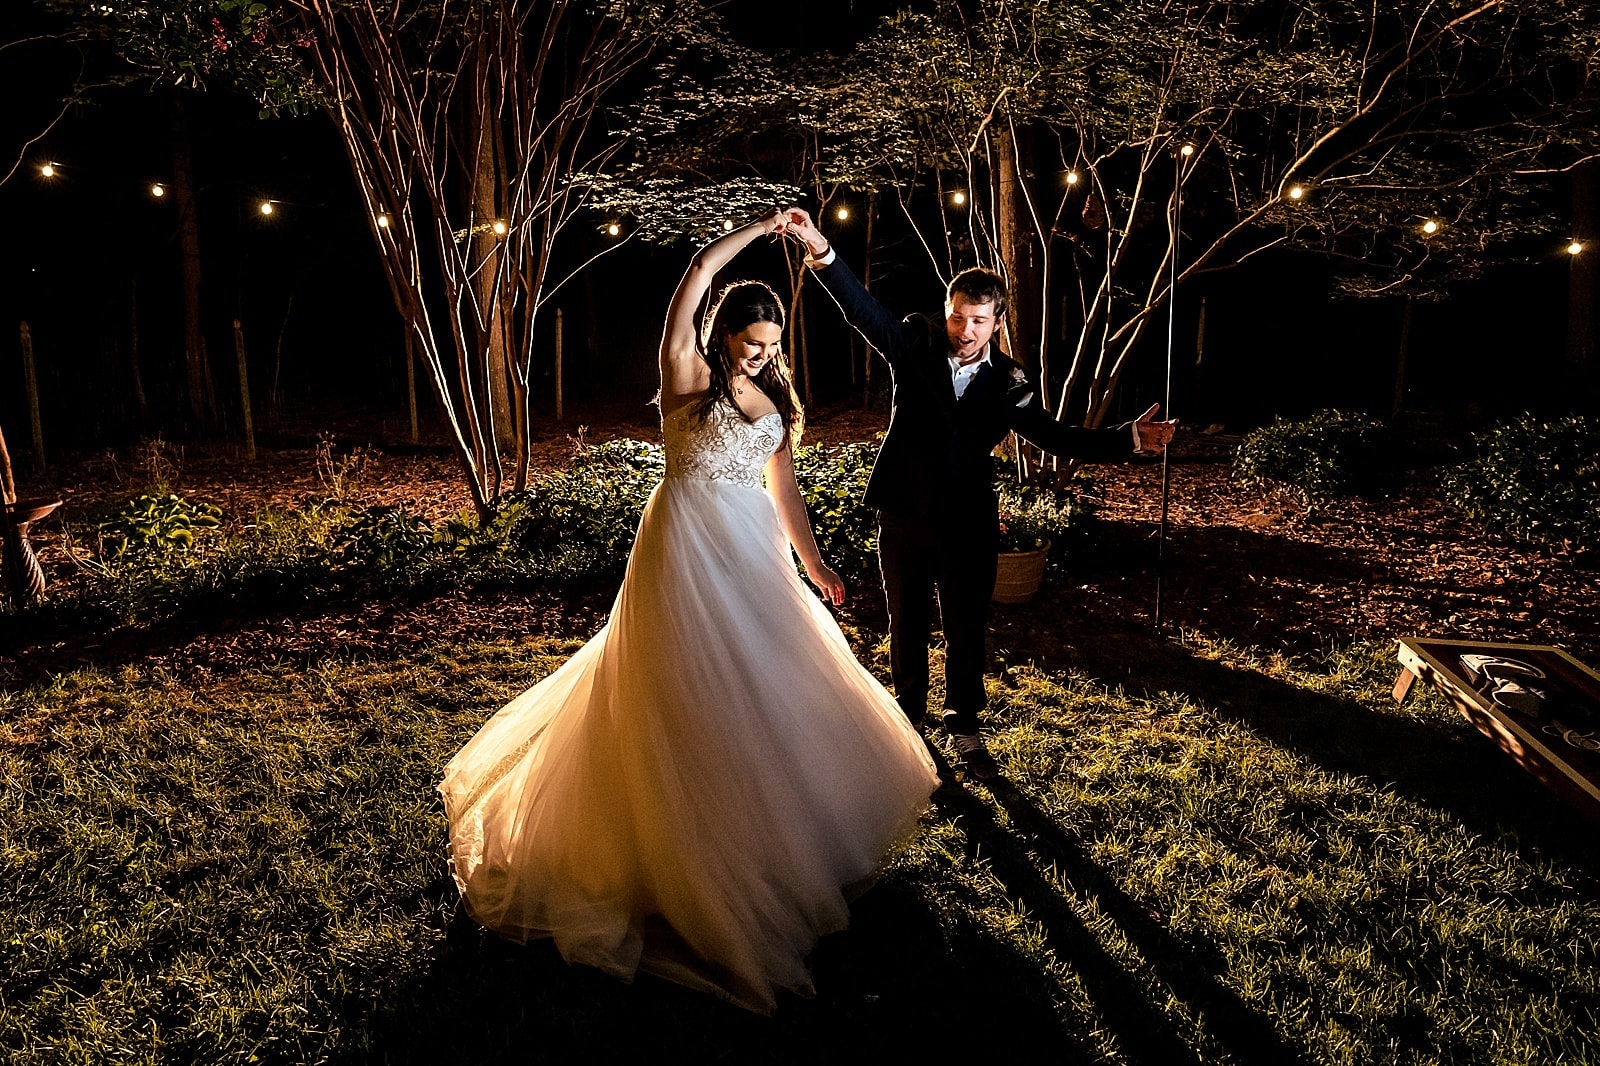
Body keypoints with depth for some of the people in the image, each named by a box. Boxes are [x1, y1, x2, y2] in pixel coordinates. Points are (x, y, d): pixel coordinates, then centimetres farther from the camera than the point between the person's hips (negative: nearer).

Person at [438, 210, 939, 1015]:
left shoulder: (774, 399, 10)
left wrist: (813, 563, 13)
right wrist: (758, 229, -9)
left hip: (754, 551, 7)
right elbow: (697, 274, -19)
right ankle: (694, 846, 14)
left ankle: (769, 816, 35)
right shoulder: (688, 374, -7)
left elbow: (783, 487, 14)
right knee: (693, 695, 0)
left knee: (770, 684, 14)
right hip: (689, 547, -7)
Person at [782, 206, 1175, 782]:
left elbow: (1052, 434, -3)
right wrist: (822, 251, -38)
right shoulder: (916, 344, -7)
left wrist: (1128, 439, -16)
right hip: (904, 517, 0)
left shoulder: (1010, 382, -4)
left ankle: (965, 727, 30)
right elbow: (864, 309, -21)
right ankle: (909, 709, 39)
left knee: (968, 630, 10)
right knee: (908, 624, 17)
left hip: (968, 523, 0)